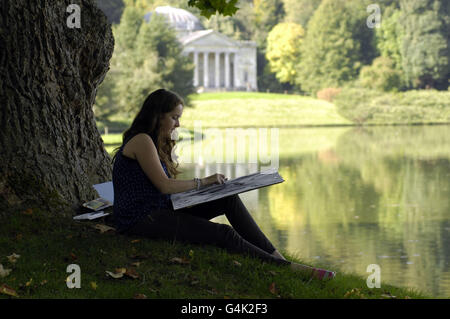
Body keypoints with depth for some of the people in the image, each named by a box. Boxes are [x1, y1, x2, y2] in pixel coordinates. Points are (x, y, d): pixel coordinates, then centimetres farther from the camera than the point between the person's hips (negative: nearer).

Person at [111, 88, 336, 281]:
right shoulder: (142, 141, -13)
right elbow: (164, 185, -18)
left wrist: (207, 184, 0)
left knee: (229, 199, -2)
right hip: (141, 219, -10)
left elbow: (165, 186, 13)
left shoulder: (154, 142, 19)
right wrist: (202, 182, -6)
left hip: (160, 209, 10)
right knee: (223, 234, -19)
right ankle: (286, 269, -14)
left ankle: (277, 257, -5)